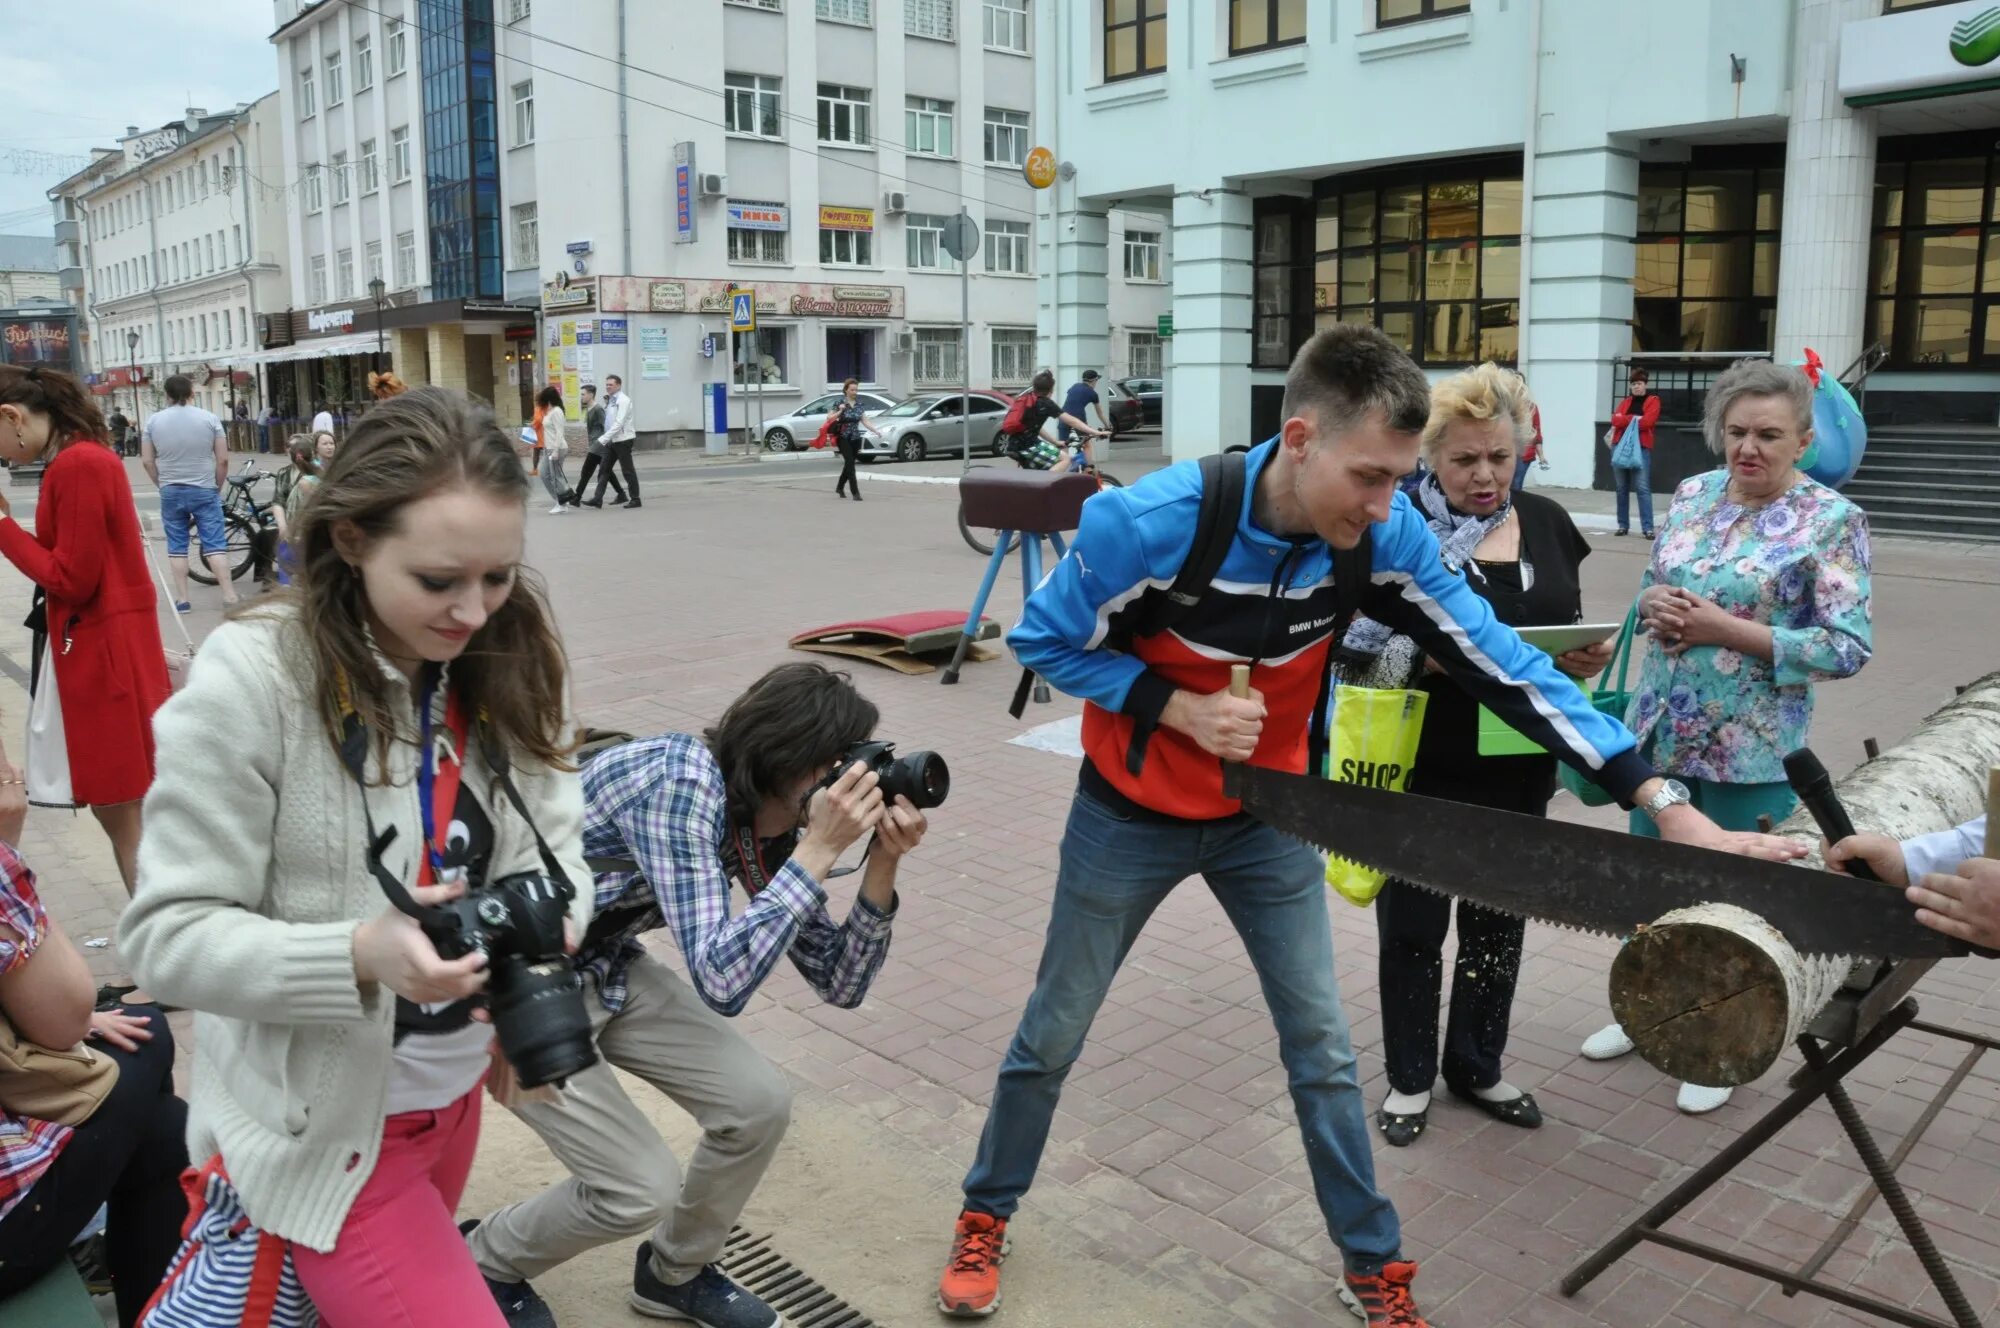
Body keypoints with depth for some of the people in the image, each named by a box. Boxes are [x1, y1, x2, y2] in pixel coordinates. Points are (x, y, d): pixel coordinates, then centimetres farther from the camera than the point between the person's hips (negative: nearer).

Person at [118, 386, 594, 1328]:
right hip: (325, 1125, -5)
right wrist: (362, 954, -34)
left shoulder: (506, 664, -6)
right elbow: (169, 937, -19)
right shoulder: (252, 676, -22)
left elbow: (555, 847, 0)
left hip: (456, 1095, 6)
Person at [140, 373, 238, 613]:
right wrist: (217, 487, 9)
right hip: (204, 490, -1)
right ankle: (229, 595, -6)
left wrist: (163, 484, 17)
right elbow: (223, 460, -4)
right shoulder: (209, 419, -4)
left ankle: (182, 599, 10)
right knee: (215, 544, -1)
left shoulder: (154, 421, 1)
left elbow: (147, 461, 4)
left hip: (171, 492, 2)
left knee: (177, 546, 8)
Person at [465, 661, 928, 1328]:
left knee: (759, 1102, -5)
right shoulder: (680, 782, -32)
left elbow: (839, 983, -4)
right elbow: (720, 984, -38)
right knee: (644, 1188, -10)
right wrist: (820, 849, -36)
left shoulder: (767, 820, -8)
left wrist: (882, 864, -18)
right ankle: (484, 1261, 21)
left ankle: (674, 1273, 22)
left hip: (606, 967, 7)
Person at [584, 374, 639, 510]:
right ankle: (597, 499, 2)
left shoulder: (623, 400, -13)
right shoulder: (610, 400, 14)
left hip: (623, 440, -8)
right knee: (604, 470, 3)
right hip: (611, 441, 8)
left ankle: (635, 499, 8)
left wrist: (603, 438, -23)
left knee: (627, 470, 0)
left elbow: (619, 423, -20)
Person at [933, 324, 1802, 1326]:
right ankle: (986, 1216, 37)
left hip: (1267, 816, 3)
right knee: (1054, 1033, 12)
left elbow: (1501, 664, -17)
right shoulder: (1148, 522, -31)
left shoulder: (1384, 536, -20)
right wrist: (1178, 707, -27)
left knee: (1322, 1048, 9)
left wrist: (1660, 799, -22)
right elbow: (1044, 641, -16)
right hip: (1132, 815, -2)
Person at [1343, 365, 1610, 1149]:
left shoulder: (1547, 524, 5)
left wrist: (1587, 659, -9)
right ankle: (1410, 1078, 29)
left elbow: (1568, 633, 13)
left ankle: (1477, 1068, 37)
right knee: (1413, 926, 9)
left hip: (1517, 768, 5)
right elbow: (1357, 643, -12)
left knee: (1499, 923, 17)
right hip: (1421, 769, -4)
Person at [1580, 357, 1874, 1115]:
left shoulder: (1831, 521, -11)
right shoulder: (1692, 495, 4)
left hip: (1751, 748, -5)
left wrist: (1726, 629, -21)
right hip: (1660, 727, 5)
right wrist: (1655, 606, -9)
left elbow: (1849, 649, -15)